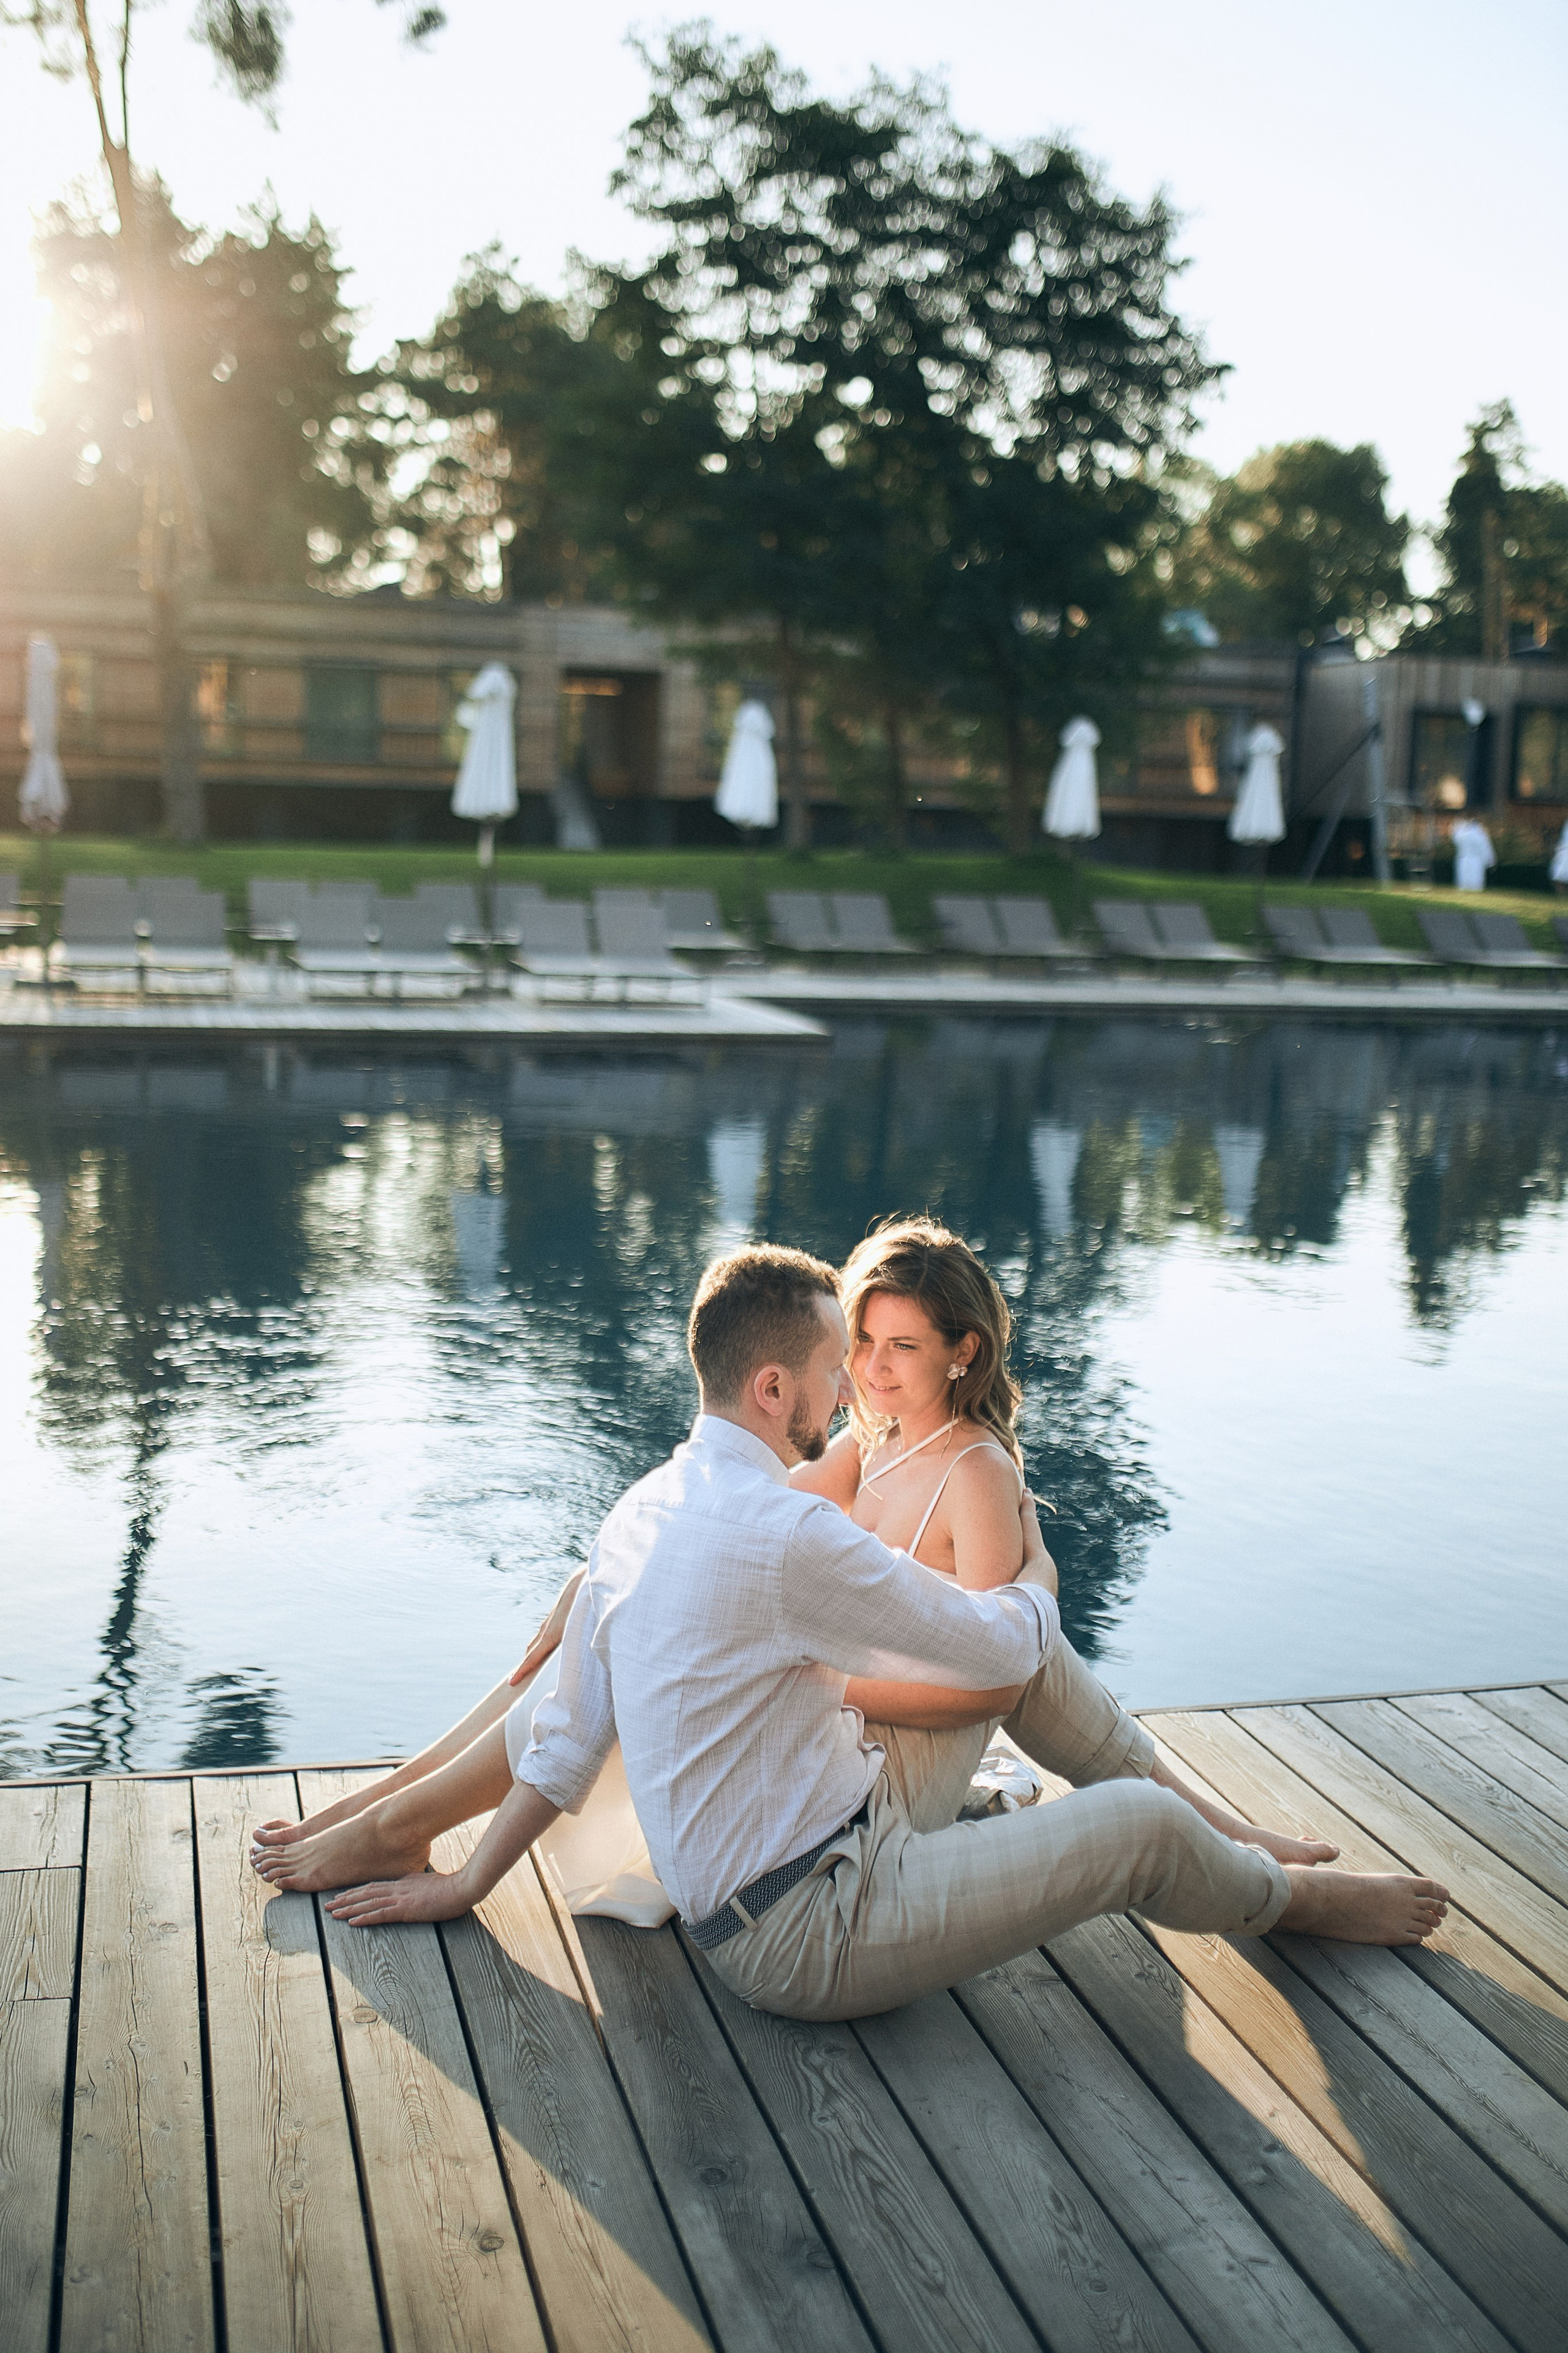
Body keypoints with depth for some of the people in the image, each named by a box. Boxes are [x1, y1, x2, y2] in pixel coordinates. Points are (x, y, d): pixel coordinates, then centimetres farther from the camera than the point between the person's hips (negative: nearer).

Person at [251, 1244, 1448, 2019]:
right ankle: (1286, 1899, 19)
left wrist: (469, 1883, 18)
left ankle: (1216, 1828, 24)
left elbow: (570, 1727, 8)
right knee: (1138, 1827, -13)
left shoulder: (642, 1511, 2)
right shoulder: (790, 1534, -27)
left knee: (1028, 1658, 9)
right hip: (819, 1934, -10)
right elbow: (995, 1639, -14)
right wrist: (1036, 1578, 9)